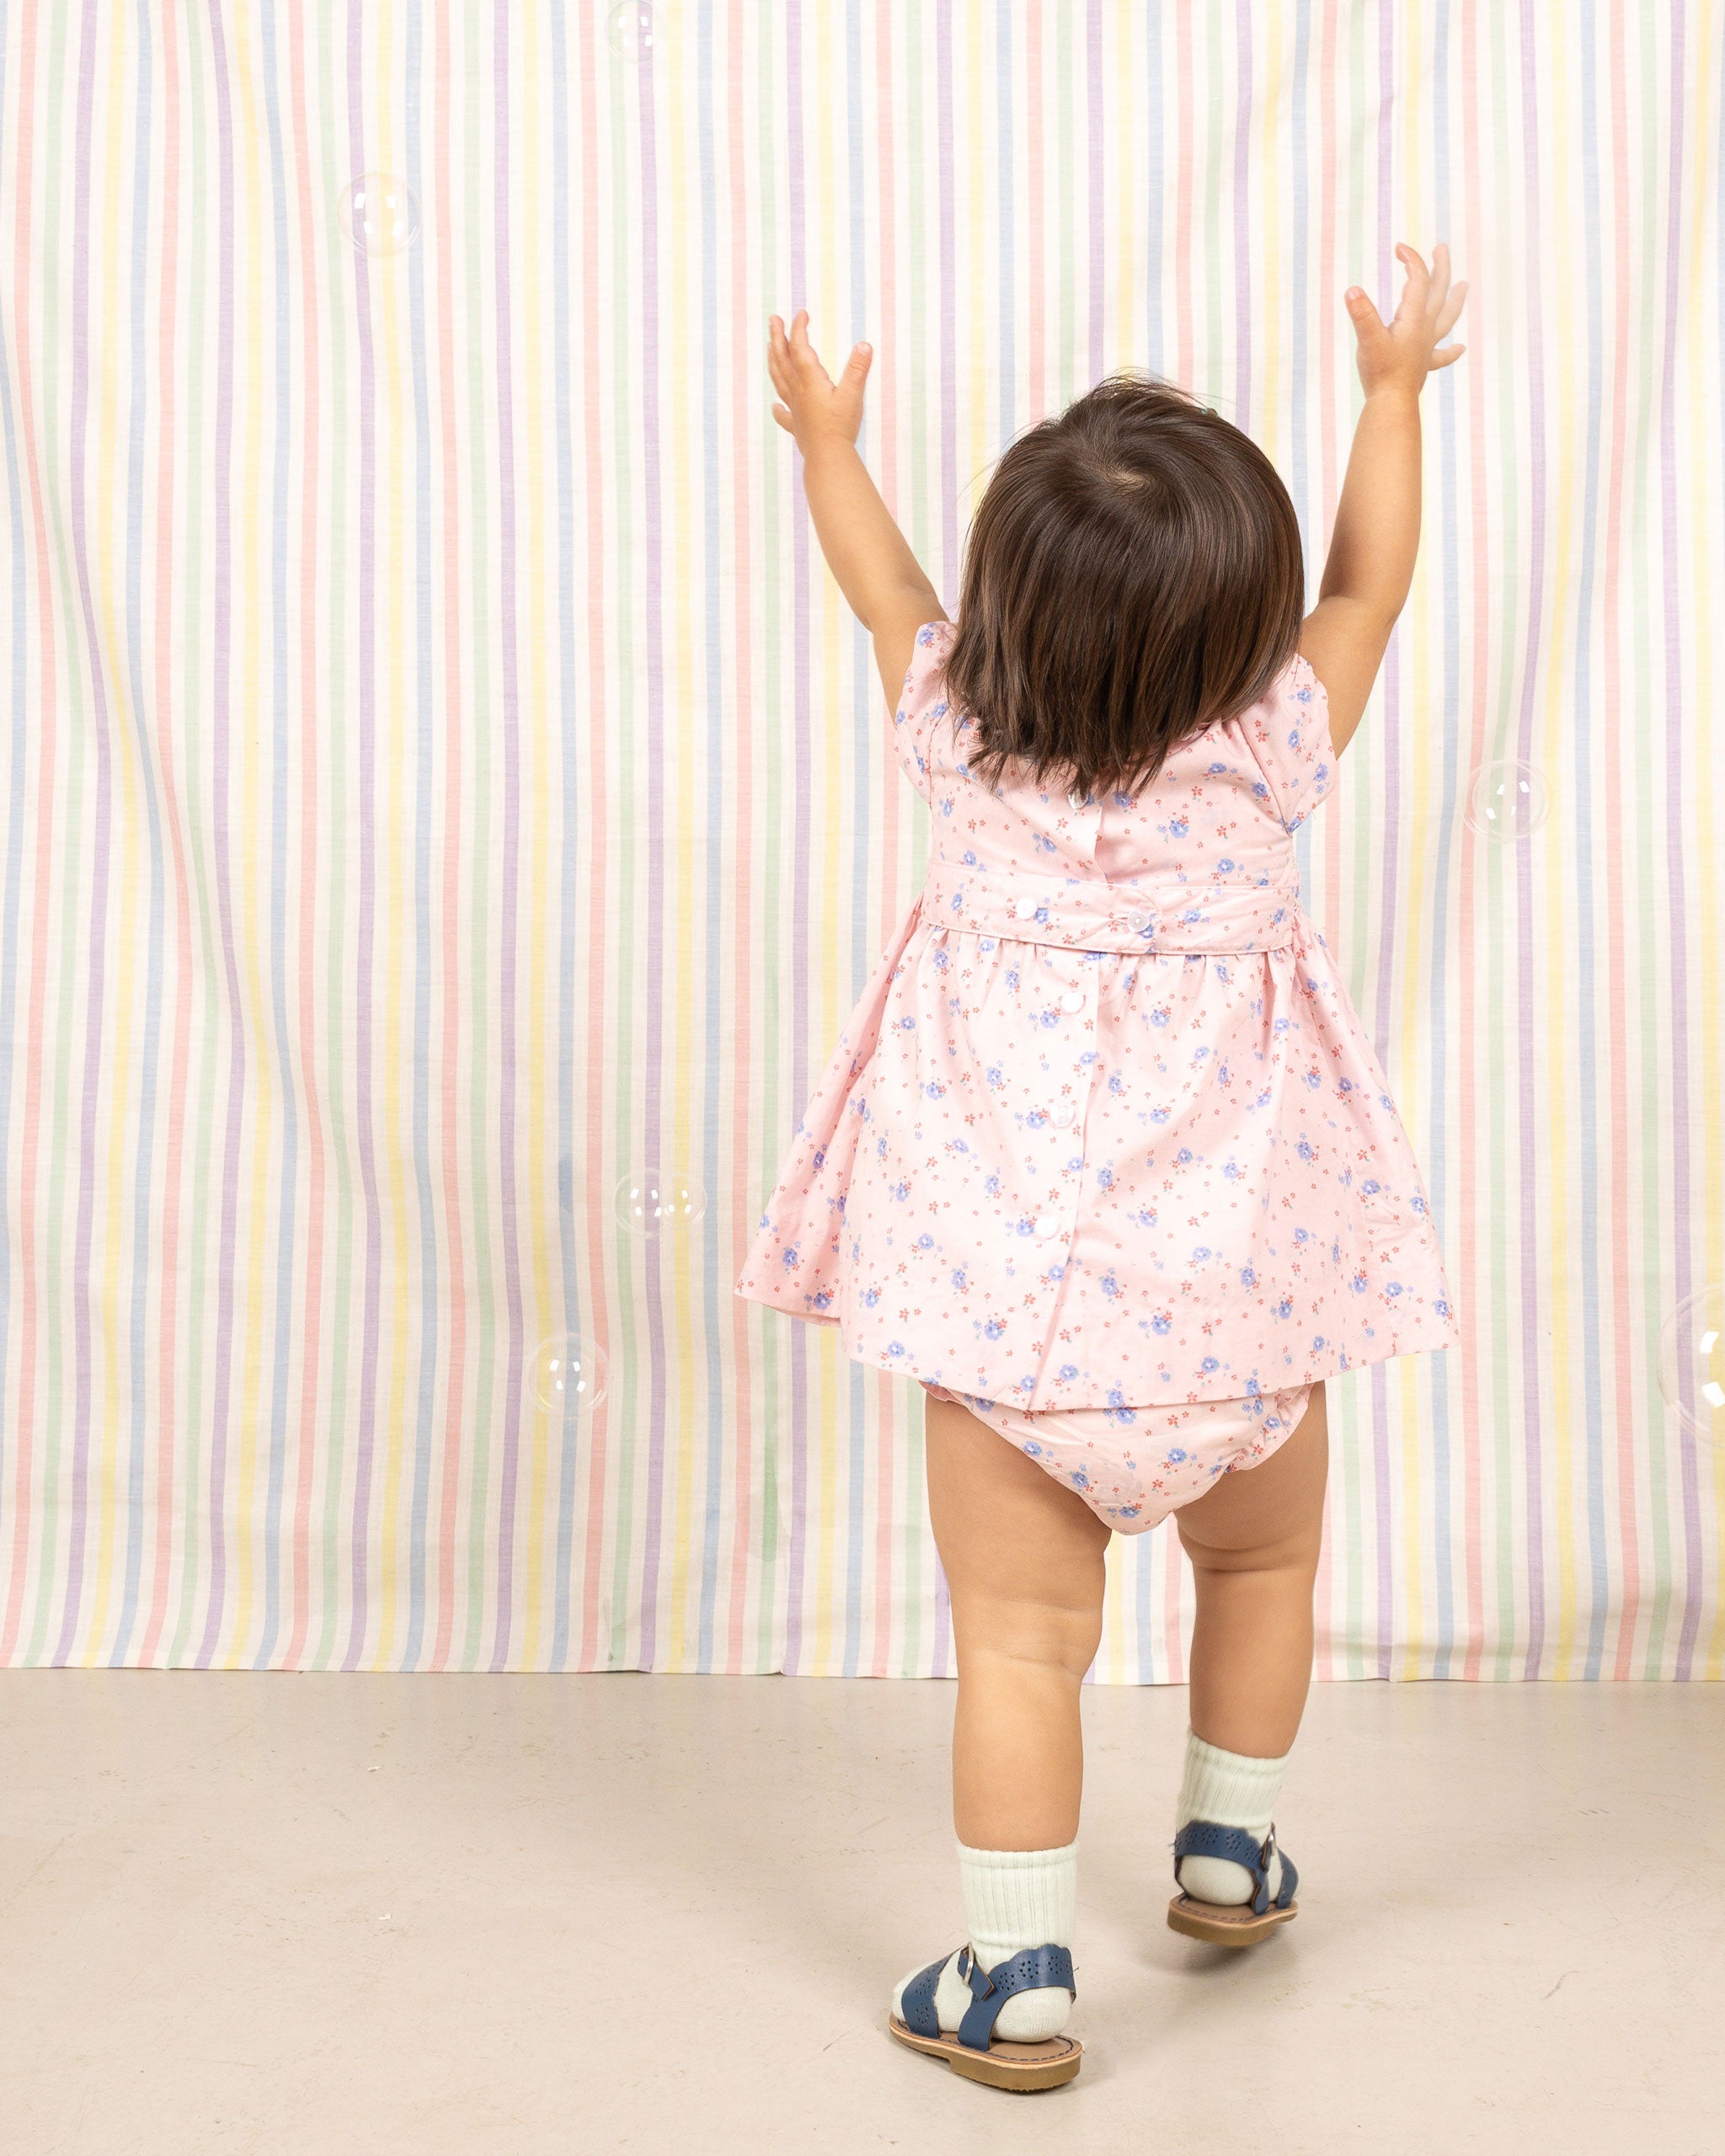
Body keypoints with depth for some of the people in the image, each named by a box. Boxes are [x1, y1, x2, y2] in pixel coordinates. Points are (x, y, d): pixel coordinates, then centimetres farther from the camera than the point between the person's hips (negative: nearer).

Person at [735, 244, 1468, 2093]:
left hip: (1009, 1286, 0)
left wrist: (825, 438, 33)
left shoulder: (956, 731, -5)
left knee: (1021, 1635, 6)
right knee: (1262, 1561, 26)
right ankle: (1226, 1858, 41)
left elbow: (880, 582, 15)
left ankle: (1016, 1985, 11)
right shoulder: (1270, 750, -8)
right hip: (1233, 1283, 1)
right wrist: (1393, 390, 25)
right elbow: (1368, 581, 10)